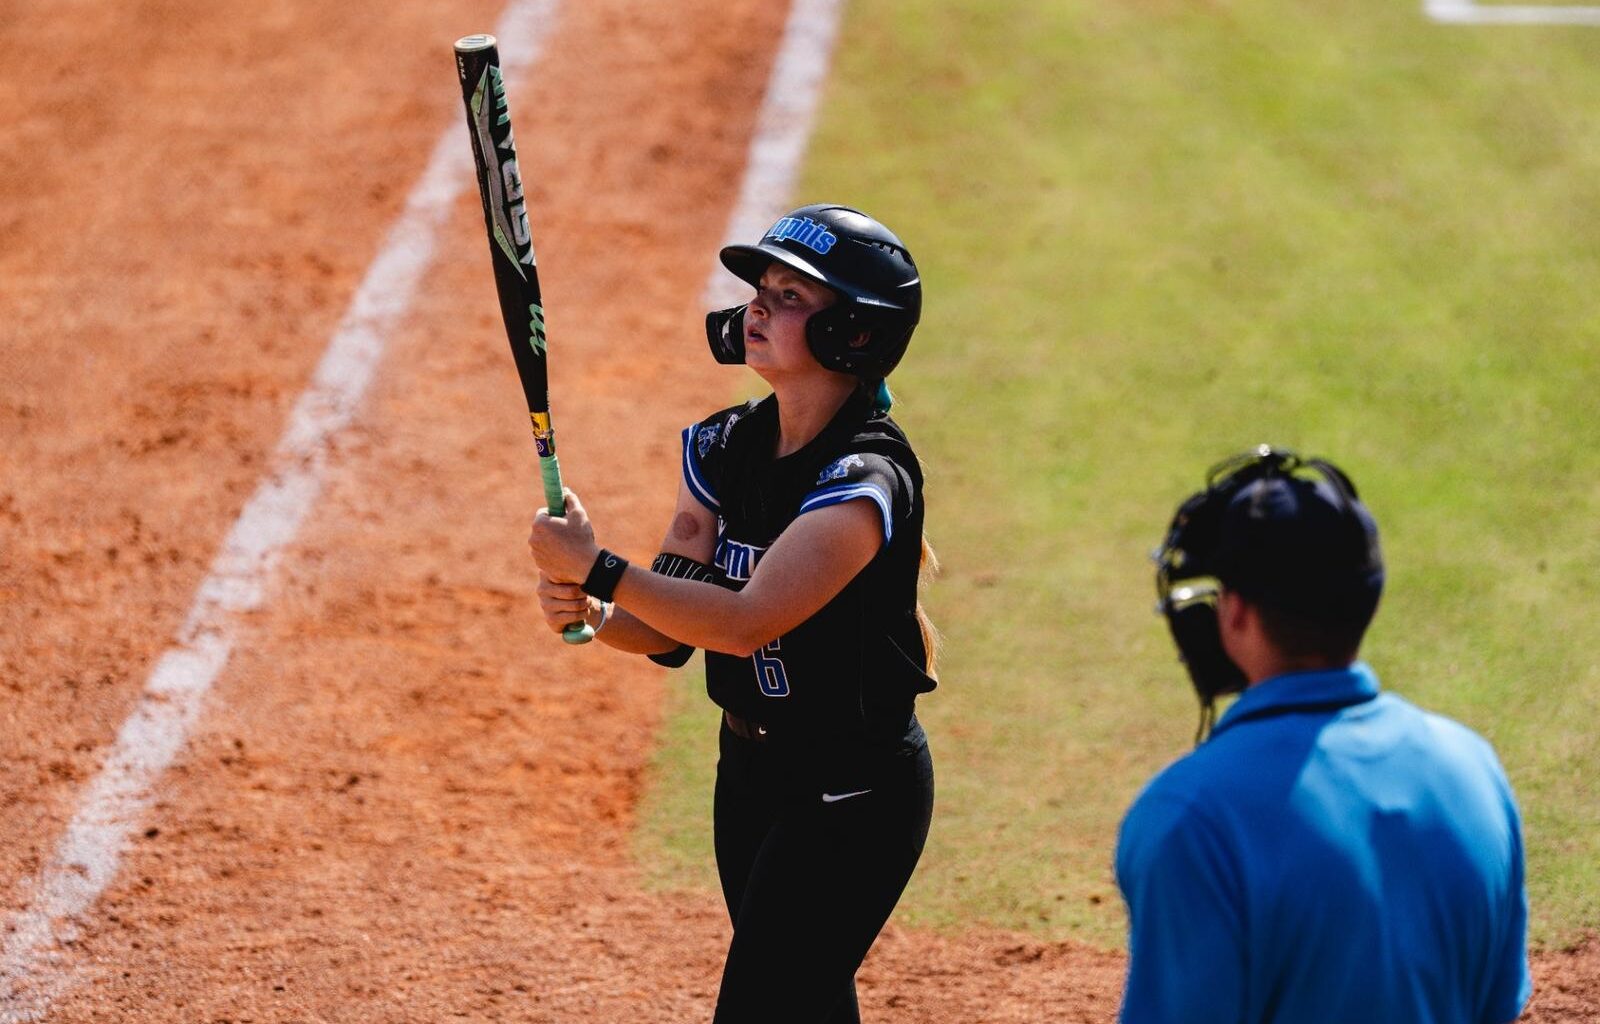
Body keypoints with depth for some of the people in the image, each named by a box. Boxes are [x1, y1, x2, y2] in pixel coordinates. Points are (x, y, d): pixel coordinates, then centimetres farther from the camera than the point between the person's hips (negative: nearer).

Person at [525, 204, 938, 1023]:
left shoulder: (866, 480, -22)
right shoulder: (726, 447, 2)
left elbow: (745, 621, -31)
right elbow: (668, 631, 1)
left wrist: (598, 570, -28)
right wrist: (589, 611, -19)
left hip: (856, 795, -8)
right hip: (750, 768, 8)